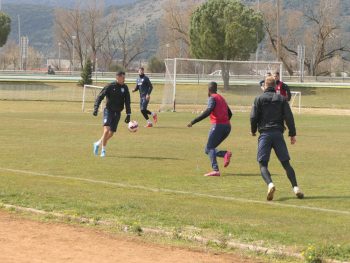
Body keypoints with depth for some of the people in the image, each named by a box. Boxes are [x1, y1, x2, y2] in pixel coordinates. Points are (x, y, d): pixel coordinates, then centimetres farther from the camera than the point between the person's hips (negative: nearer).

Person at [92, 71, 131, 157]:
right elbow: (100, 97, -9)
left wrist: (128, 115, 0)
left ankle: (97, 144, 31)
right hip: (108, 111, -5)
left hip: (117, 113, 5)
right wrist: (96, 108, -20)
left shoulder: (125, 88, 3)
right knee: (106, 130, -20)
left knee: (111, 134, 6)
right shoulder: (110, 86, -9)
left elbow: (127, 102, 7)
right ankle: (103, 150, -8)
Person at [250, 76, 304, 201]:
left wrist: (253, 131, 16)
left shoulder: (259, 99, 3)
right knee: (286, 163, 8)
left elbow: (253, 117, -2)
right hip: (278, 134, 2)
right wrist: (292, 134, 6)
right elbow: (289, 117, 2)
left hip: (265, 134, -2)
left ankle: (270, 184, -28)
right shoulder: (281, 99, 9)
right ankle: (295, 187, -5)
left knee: (263, 164, -2)